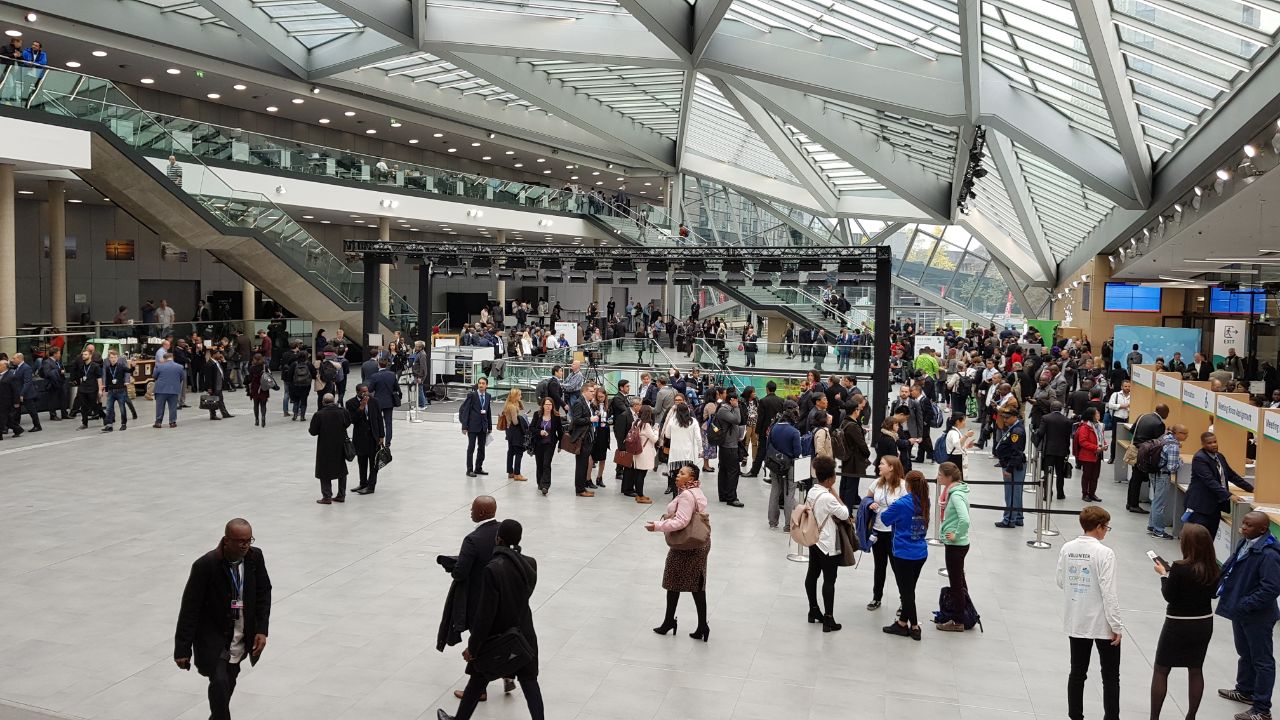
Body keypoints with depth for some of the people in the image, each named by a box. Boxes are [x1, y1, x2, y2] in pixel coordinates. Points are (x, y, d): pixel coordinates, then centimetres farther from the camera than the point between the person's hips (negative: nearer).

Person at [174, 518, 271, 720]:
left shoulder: (255, 556, -10)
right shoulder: (206, 565, -24)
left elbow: (264, 593, 1)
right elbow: (189, 608, -19)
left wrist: (262, 630, -7)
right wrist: (182, 649, -17)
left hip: (243, 635, 5)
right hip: (212, 635, -4)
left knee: (229, 682, 18)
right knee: (219, 681, -19)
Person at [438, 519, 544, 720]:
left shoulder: (492, 569, -26)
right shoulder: (530, 564, -9)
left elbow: (485, 613, -23)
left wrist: (473, 646, -14)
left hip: (497, 636, -4)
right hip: (524, 634, 4)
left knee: (478, 681, 16)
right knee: (529, 680, 16)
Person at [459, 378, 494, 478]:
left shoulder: (488, 396, 7)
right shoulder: (471, 395, -8)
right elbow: (465, 410, -9)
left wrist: (489, 427, 11)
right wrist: (464, 426, -13)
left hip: (483, 426, 5)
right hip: (473, 425, -5)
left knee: (481, 448, 10)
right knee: (471, 447, 0)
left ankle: (478, 468, 21)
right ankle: (469, 470, 6)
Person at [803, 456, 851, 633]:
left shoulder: (811, 492, 1)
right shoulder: (828, 497, -25)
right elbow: (844, 515, -14)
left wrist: (833, 517, 6)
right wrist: (835, 494, -10)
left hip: (814, 540, 9)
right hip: (828, 545, -9)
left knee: (812, 574, 17)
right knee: (829, 580, -2)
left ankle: (813, 611, 30)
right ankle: (828, 620, 2)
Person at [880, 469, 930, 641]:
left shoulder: (902, 504, -20)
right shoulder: (925, 503, 1)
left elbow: (885, 518, -7)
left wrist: (880, 509, 15)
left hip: (903, 554, -7)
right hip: (921, 554, 7)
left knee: (906, 591, 4)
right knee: (909, 589, 17)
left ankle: (914, 627, 9)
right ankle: (902, 622, 29)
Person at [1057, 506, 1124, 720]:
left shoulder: (1067, 548, -2)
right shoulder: (1104, 553, -18)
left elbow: (1061, 582, 7)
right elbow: (1108, 593, -18)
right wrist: (1116, 626, -11)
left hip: (1075, 622, 5)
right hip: (1102, 623, -5)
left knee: (1077, 672, 14)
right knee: (1110, 676, 10)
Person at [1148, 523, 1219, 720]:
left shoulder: (1180, 567, -22)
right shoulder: (1212, 567, -5)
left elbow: (1169, 596, -14)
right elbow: (1213, 593, 10)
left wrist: (1164, 575, -1)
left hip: (1178, 625, -5)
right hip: (1204, 623, 5)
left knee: (1160, 671, 7)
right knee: (1196, 670, 18)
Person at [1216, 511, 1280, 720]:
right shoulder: (1245, 543, 1)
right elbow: (1230, 568, 15)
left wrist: (1244, 605, -23)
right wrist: (1223, 587, 1)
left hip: (1257, 616, -9)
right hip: (1240, 611, 9)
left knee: (1262, 661, 4)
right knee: (1245, 654, 25)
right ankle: (1245, 691, 44)